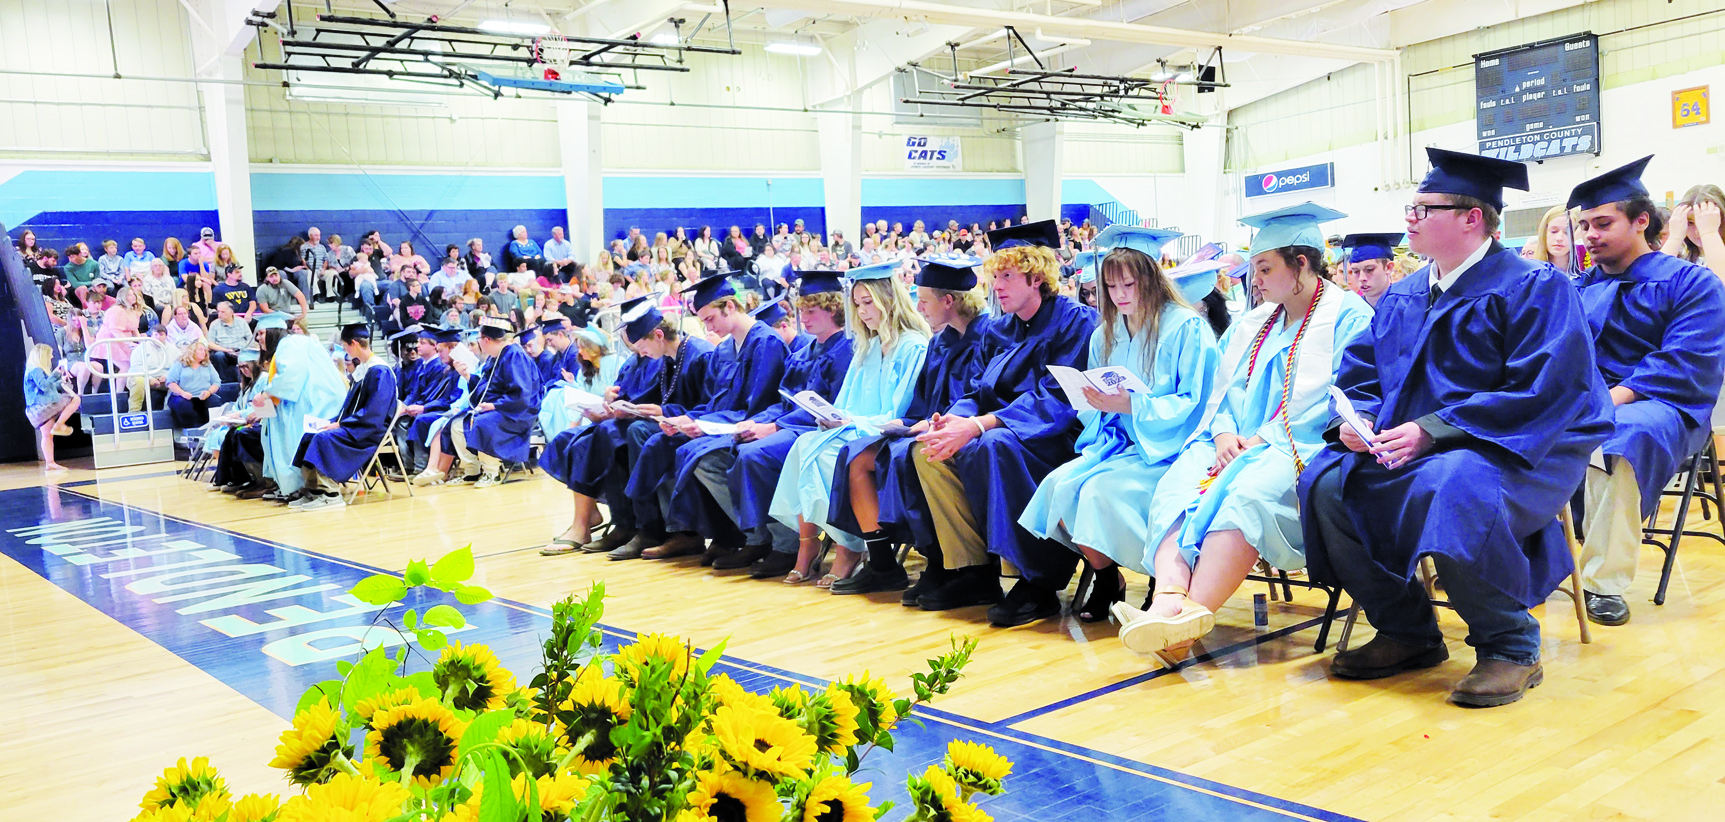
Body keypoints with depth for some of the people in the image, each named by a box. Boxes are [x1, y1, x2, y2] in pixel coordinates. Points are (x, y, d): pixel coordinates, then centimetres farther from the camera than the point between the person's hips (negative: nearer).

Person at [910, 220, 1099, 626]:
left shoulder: (1074, 320, -9)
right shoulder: (1002, 330, 15)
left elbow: (1055, 399, -19)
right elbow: (982, 390, 11)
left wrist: (979, 425, -28)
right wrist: (955, 418, -14)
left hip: (1058, 437, -8)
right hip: (1006, 433, 8)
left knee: (992, 447, -36)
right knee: (929, 449, -13)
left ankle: (1040, 582, -28)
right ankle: (975, 572, -11)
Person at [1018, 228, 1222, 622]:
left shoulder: (1186, 328, -8)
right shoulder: (1106, 335, 13)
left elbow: (1194, 404, -14)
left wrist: (1132, 405, -24)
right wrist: (1096, 401, -7)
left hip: (1168, 449, -6)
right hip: (1119, 443, 7)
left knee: (1101, 489, -29)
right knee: (1059, 484, -19)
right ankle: (1105, 579, -1)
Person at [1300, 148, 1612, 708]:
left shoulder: (1534, 288, -9)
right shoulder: (1402, 297, 13)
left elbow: (1545, 394, -20)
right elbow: (1359, 373, 14)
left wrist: (1432, 431, -26)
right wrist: (1358, 419, -11)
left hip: (1525, 451, -7)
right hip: (1416, 451, 7)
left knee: (1449, 486, -39)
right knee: (1327, 481, -16)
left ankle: (1511, 649, -16)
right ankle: (1407, 632, 1)